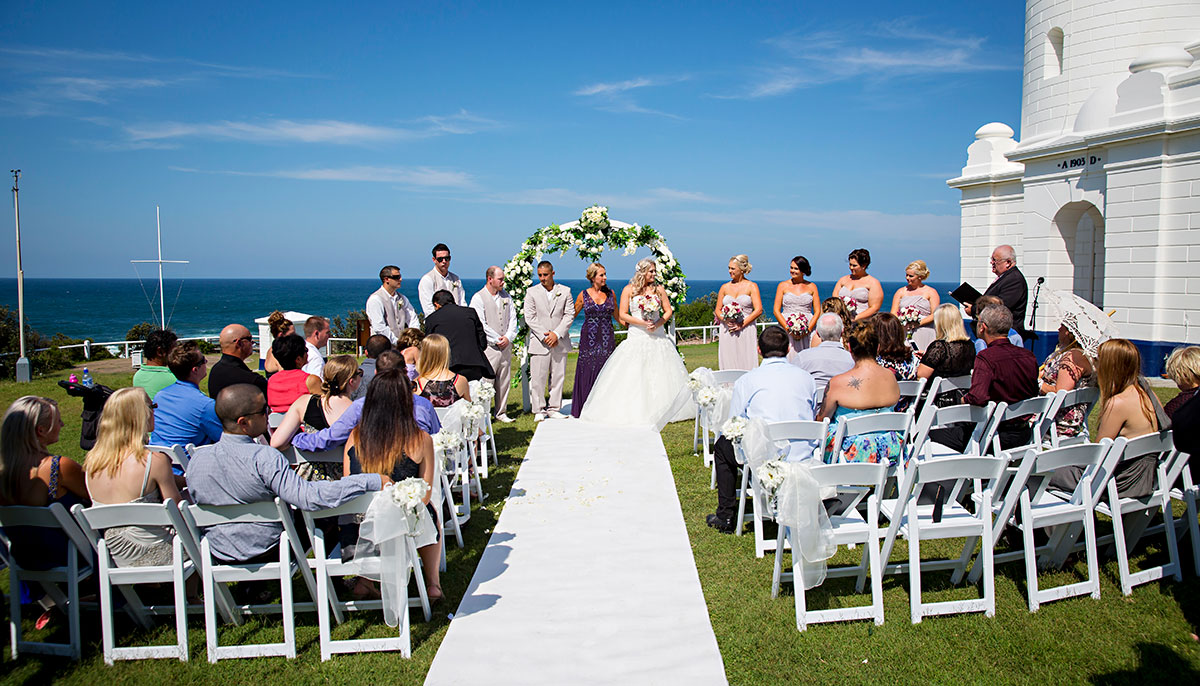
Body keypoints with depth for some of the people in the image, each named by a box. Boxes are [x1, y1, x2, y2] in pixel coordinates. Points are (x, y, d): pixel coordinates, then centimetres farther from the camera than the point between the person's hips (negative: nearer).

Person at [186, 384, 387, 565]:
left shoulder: (196, 461, -10)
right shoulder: (264, 459, -29)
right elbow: (310, 497, -36)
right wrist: (373, 481, -34)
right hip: (270, 553, -6)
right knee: (329, 512, 11)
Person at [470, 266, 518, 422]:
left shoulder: (506, 296, 12)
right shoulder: (478, 298, -6)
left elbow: (513, 319, 10)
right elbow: (481, 324, -11)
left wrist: (508, 337, -5)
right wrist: (497, 340, -10)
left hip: (506, 346, 6)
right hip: (488, 347, -5)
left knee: (504, 381, 9)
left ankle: (501, 412, 19)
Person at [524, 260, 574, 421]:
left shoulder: (565, 291, 6)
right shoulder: (532, 292, 4)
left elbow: (569, 315, 1)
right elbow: (529, 317, -2)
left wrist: (557, 334, -10)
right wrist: (544, 336, -11)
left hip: (560, 342, 1)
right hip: (539, 342, -1)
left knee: (558, 376, 5)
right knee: (538, 378, -2)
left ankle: (553, 408, 15)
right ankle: (539, 410, 9)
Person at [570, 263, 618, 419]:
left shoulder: (610, 293, 6)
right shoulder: (584, 295, 1)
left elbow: (617, 315, 17)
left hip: (607, 339, 1)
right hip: (589, 339, -1)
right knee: (587, 372, 0)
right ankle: (585, 410, 9)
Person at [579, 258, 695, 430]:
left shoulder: (659, 289, 6)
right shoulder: (629, 290, 0)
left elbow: (668, 311, 8)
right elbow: (623, 315, -3)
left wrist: (658, 324, -9)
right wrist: (643, 323, -12)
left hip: (657, 336, 3)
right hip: (637, 337, -3)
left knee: (661, 375, 4)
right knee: (632, 376, -5)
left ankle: (660, 411, 13)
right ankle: (632, 411, 1)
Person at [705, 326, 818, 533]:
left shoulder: (746, 381, -4)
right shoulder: (806, 377, 5)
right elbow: (812, 418, 16)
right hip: (805, 458, 4)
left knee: (723, 445, 25)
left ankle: (726, 517, 26)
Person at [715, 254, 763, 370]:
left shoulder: (751, 286, 3)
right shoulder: (725, 287, 12)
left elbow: (759, 310, -5)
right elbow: (718, 310, 13)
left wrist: (742, 324, -12)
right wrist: (726, 320, -8)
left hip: (746, 331, -3)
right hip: (727, 332, 3)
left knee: (747, 365, -6)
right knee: (728, 366, -1)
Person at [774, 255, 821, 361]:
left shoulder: (812, 287, 11)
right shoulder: (783, 285, 9)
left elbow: (817, 312, 7)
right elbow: (776, 311, 4)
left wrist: (808, 329, -9)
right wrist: (788, 329, -9)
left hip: (807, 332, 0)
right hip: (787, 332, 0)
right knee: (788, 358, -11)